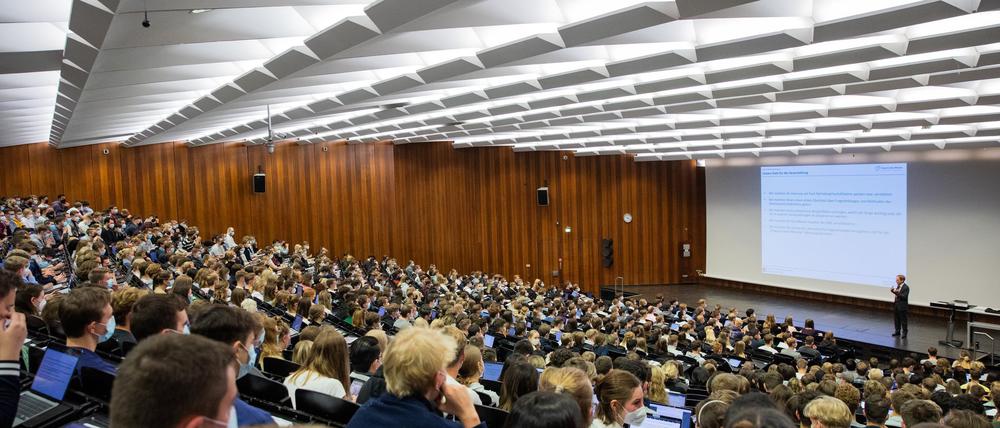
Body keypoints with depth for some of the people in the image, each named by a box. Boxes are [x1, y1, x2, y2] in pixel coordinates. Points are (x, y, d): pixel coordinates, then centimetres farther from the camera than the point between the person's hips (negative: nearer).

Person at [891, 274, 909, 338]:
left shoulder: (906, 287, -16)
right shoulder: (898, 286, 6)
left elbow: (904, 297, -23)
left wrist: (897, 292, -32)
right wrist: (893, 291, -3)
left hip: (902, 306, -8)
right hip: (896, 305, 8)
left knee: (903, 320, 2)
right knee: (896, 319, 14)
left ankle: (904, 333, 12)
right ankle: (897, 331, 26)